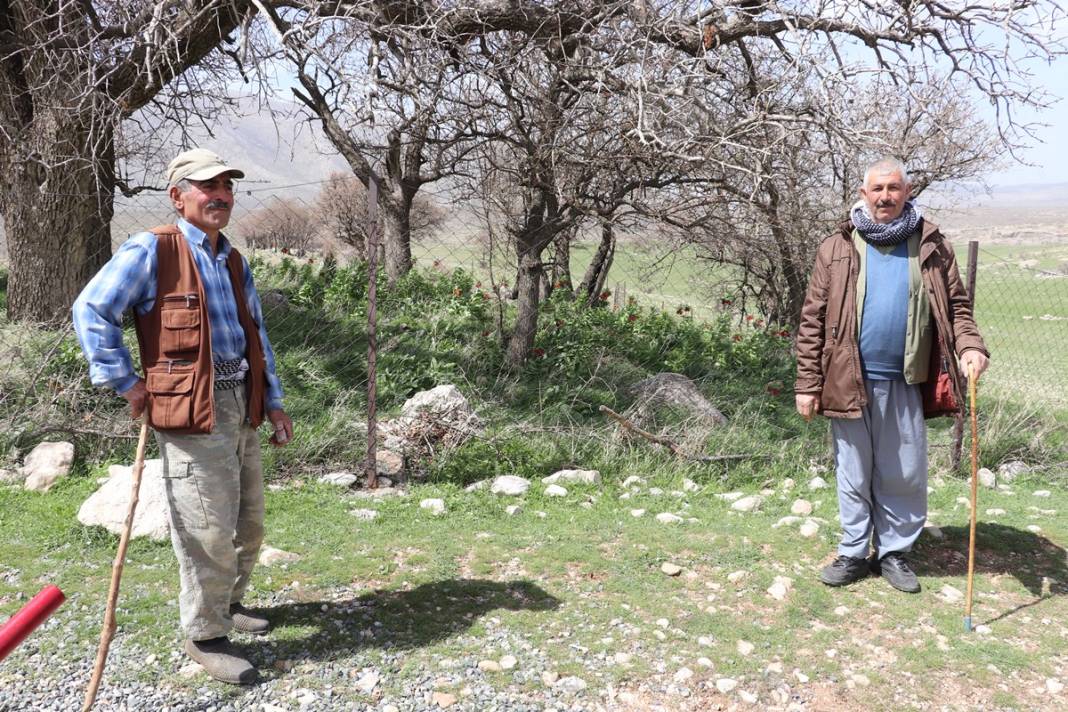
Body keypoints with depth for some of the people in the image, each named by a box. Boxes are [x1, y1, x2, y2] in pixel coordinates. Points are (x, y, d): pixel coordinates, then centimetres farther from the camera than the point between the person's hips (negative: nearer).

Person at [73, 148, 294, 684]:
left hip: (241, 406, 8)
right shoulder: (151, 250, -8)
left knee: (248, 523, 17)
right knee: (208, 530, -4)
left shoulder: (234, 261, 15)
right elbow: (92, 311, -9)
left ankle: (227, 603, 39)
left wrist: (274, 403, 15)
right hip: (190, 411, -8)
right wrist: (125, 383, -10)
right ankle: (204, 636, 14)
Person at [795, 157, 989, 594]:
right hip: (850, 382, -1)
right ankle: (853, 553, 24)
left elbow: (956, 306, 9)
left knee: (905, 475, 10)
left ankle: (894, 552, 27)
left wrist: (970, 345, -13)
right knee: (854, 474, 10)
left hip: (906, 383, 1)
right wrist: (808, 384, -4)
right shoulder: (837, 248, 0)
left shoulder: (931, 246, 5)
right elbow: (813, 320, -1)